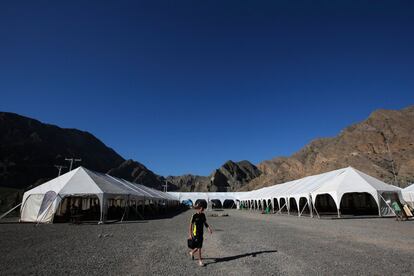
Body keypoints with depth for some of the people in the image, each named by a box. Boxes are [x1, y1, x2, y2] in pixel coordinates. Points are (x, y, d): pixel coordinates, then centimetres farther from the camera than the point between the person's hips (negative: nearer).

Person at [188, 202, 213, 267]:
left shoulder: (203, 215, 2)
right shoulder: (194, 216, -15)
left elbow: (205, 223, 11)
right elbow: (190, 225, -10)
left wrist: (209, 228, -5)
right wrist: (190, 234, -12)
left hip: (201, 233, 6)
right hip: (196, 234, -6)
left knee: (199, 247, 15)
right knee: (199, 247, -1)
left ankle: (192, 252, 42)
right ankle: (200, 261, 14)